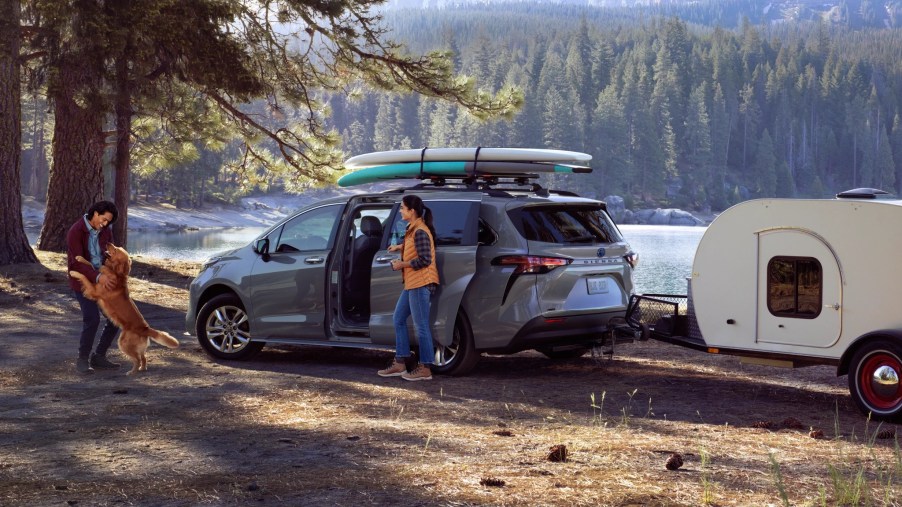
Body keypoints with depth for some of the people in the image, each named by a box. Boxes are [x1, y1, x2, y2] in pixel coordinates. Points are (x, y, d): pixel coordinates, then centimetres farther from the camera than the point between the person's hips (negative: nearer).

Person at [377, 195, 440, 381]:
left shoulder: (420, 232, -17)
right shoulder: (413, 229, 13)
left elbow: (424, 260, -21)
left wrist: (402, 264, -13)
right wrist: (400, 247, 19)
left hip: (420, 284, -11)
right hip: (412, 283, 11)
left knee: (421, 326, -6)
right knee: (399, 319, 14)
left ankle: (425, 369, -1)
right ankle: (400, 364, 19)